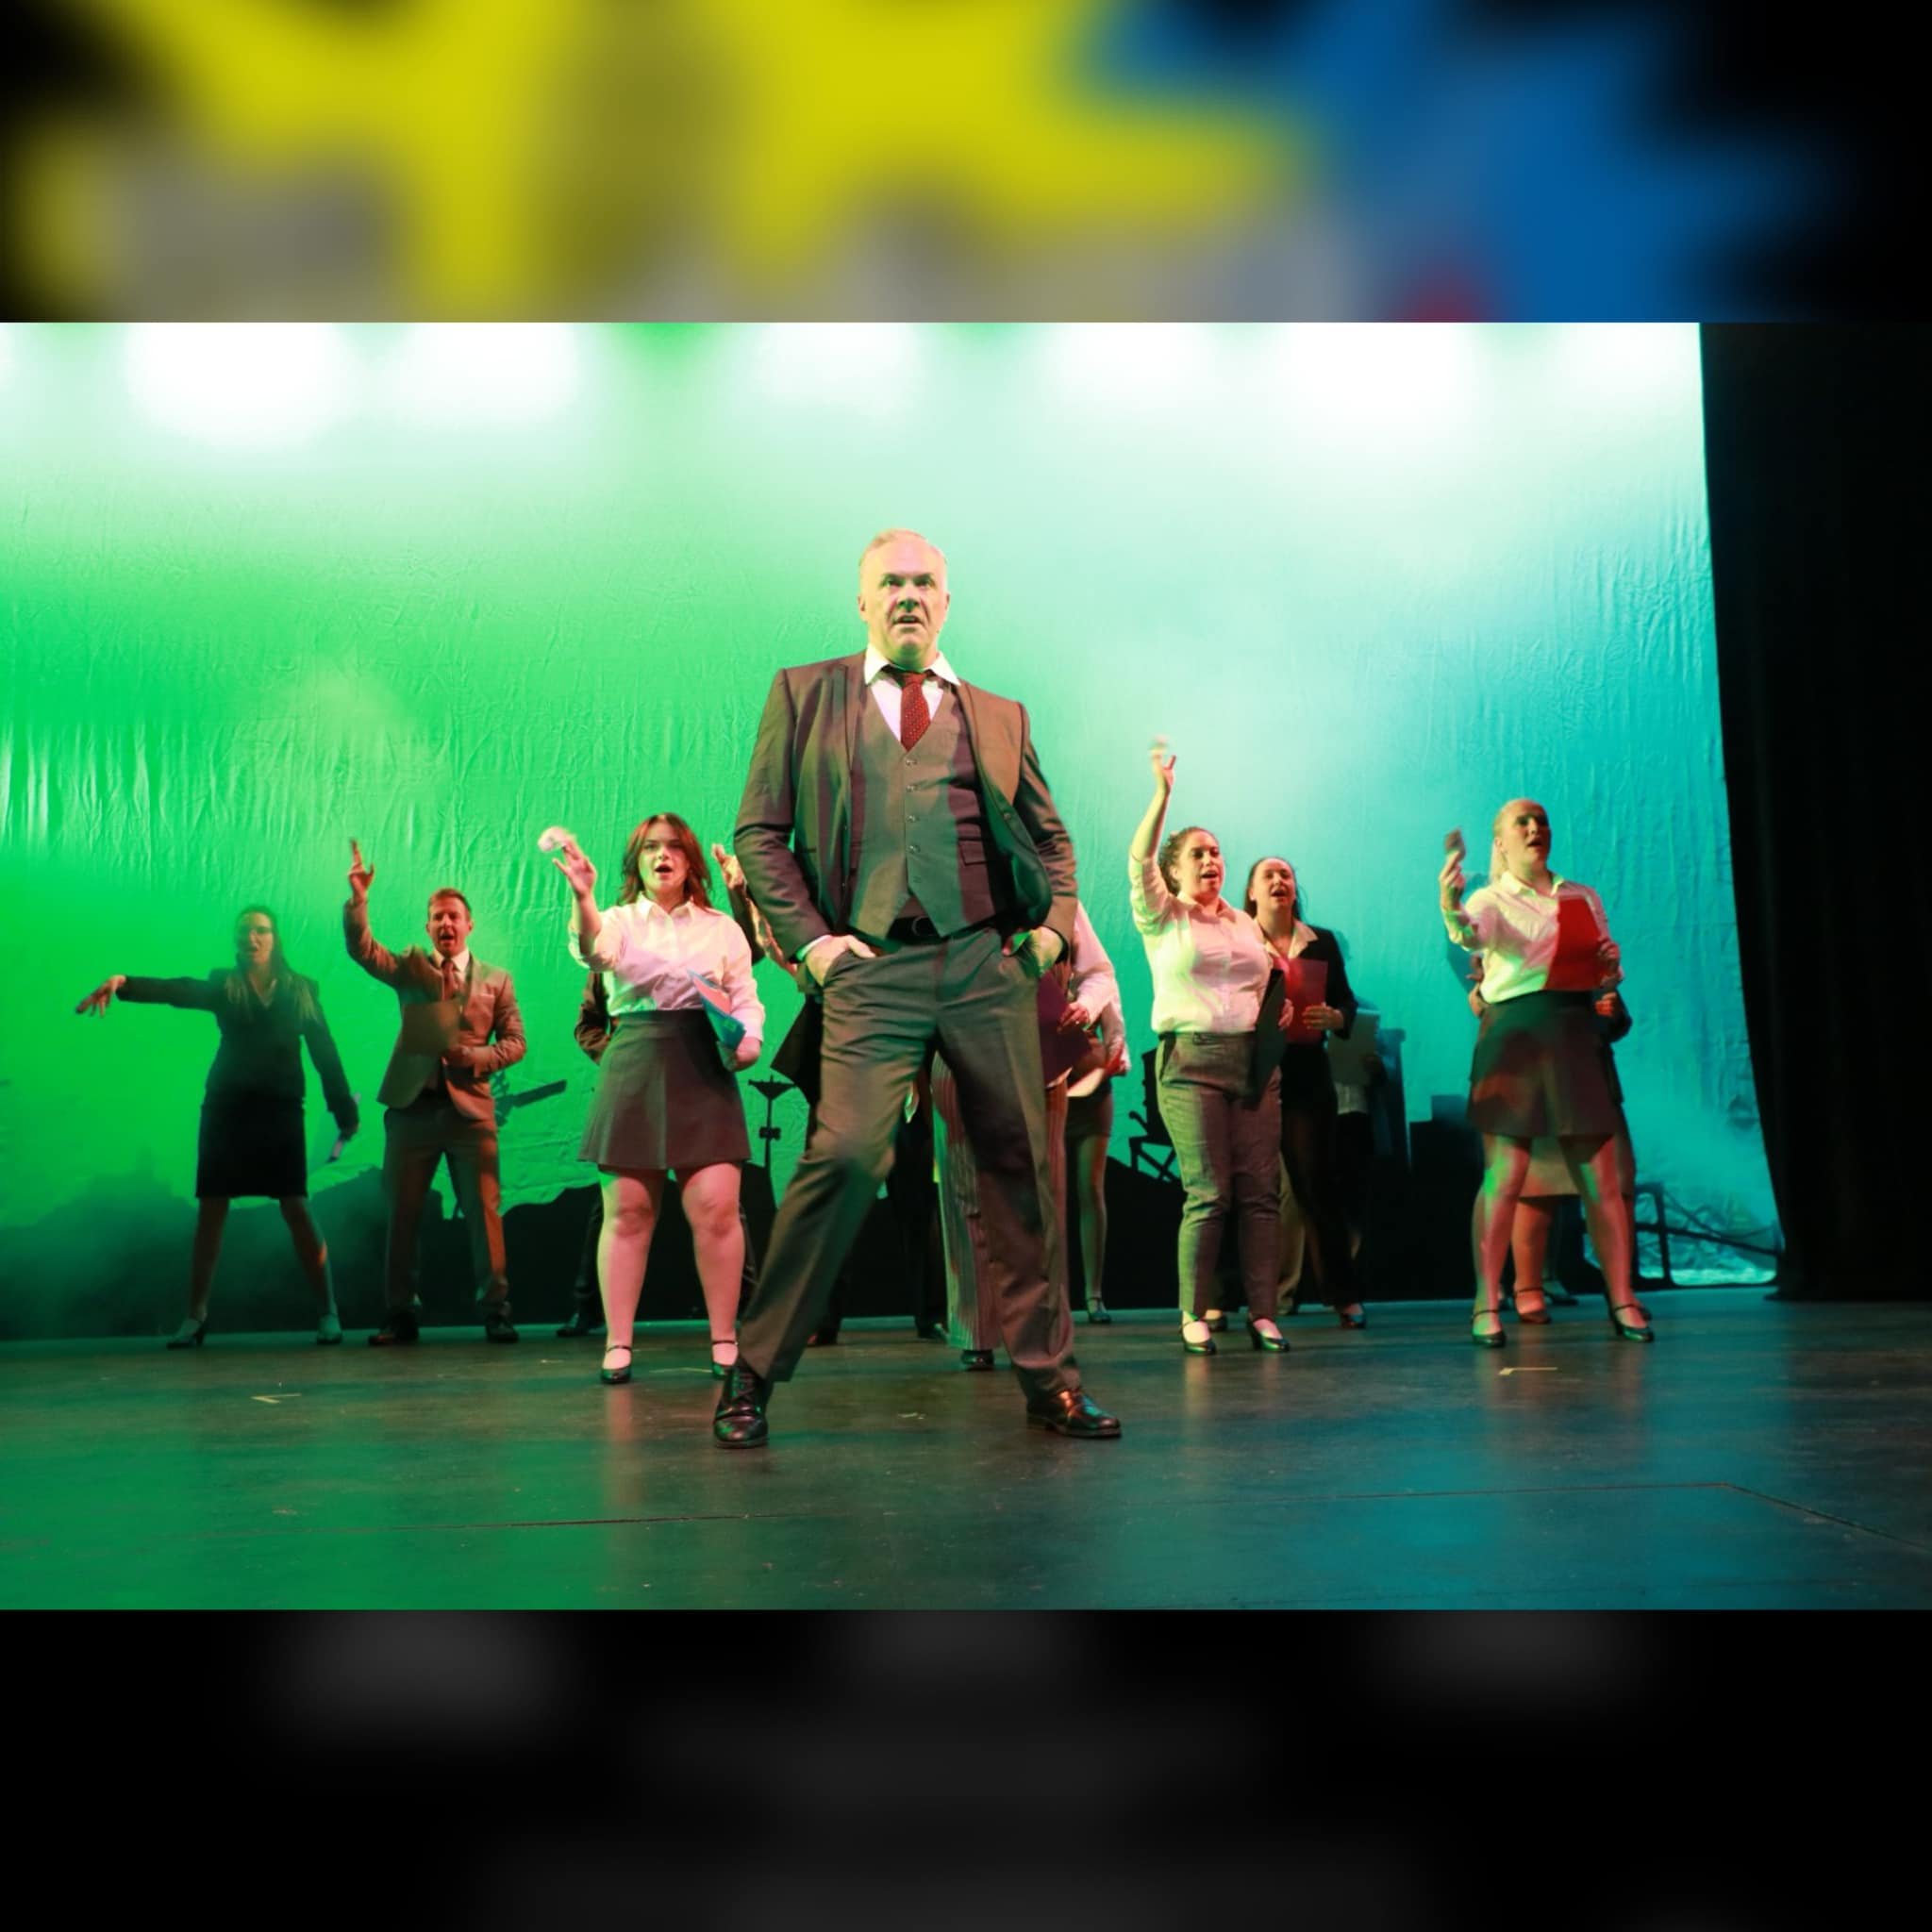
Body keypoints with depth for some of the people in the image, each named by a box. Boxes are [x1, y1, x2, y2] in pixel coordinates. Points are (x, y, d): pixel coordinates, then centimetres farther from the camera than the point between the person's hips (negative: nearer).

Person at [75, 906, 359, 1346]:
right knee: (210, 1209, 1)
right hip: (226, 1108, 2)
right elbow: (177, 991, -12)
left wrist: (346, 1113, -2)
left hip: (280, 1110, -1)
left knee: (296, 1209, -6)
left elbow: (325, 1054, 4)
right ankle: (195, 1316, 10)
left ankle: (327, 1312, -1)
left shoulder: (301, 990, 7)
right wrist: (123, 982, -32)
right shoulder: (223, 985, 7)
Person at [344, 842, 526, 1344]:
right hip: (412, 1105, 1)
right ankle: (400, 1314, 12)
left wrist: (479, 1057, -9)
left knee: (484, 1212, -4)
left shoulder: (496, 979, 12)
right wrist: (358, 896, -18)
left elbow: (514, 1040, 10)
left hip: (471, 1108, -1)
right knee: (402, 1213, 4)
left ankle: (495, 1311, 2)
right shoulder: (409, 968, 12)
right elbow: (361, 948, -4)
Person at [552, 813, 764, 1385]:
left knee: (715, 1208, -9)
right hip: (634, 1065, 0)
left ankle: (724, 1341, 1)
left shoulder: (722, 928, 14)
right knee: (627, 1210, -1)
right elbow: (594, 951, -13)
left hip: (703, 1069, 0)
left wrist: (749, 1039, -10)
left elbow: (747, 999, 12)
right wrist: (582, 896, -32)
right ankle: (618, 1344, 5)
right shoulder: (620, 920, 10)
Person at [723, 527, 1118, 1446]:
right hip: (872, 969, -2)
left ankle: (1049, 1379, 14)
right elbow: (759, 831, 8)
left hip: (990, 964, 3)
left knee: (1020, 1165, 3)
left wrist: (1056, 922, 7)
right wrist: (807, 936, -3)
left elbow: (1052, 835, 24)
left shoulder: (999, 715, 17)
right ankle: (752, 1375, -1)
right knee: (845, 1156, -15)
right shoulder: (804, 693, 12)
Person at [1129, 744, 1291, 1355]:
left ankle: (1263, 1313, 3)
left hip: (1254, 1060, 5)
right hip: (1191, 1060, -4)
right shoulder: (1162, 917, 5)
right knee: (1207, 1193, -8)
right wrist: (1163, 793, -17)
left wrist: (1282, 1004, 9)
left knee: (1260, 1190, -2)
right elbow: (1138, 861, -11)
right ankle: (1194, 1317, 0)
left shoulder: (1245, 923, 20)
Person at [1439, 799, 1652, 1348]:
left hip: (1576, 1035, 4)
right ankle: (1487, 1306, -1)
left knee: (1601, 1179, 2)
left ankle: (1622, 1301, 10)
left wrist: (1612, 964, -1)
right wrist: (1452, 911, -43)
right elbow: (1473, 936, -21)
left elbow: (1607, 976, 23)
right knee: (1504, 1176, -7)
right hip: (1514, 1035, -4)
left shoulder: (1583, 898, 17)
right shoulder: (1492, 900, 3)